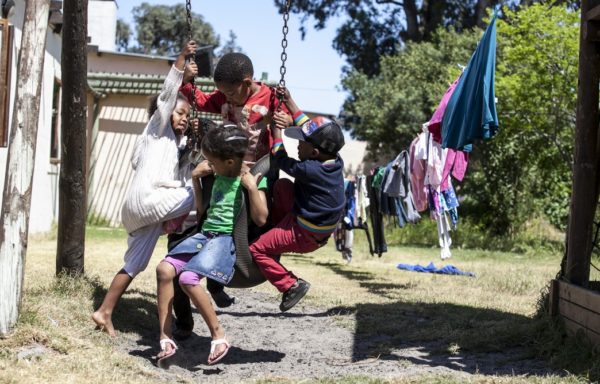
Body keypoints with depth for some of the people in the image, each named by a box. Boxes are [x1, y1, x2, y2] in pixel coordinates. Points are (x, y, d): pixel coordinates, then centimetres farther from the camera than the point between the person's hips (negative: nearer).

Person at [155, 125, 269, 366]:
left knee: (188, 278, -27)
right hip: (205, 234, 8)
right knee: (164, 269, -13)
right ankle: (165, 339, -10)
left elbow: (261, 219, -15)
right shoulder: (218, 176, 16)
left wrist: (251, 186, -20)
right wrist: (195, 179, 19)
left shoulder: (253, 179, -5)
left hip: (228, 239, -7)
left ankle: (219, 336, -13)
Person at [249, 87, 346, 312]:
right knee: (282, 185, 17)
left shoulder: (310, 170, -30)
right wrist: (289, 102, 7)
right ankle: (278, 231, 24)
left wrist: (277, 129, -1)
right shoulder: (335, 161, -7)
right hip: (323, 226, 9)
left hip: (305, 235, -9)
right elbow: (310, 129, 4)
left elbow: (281, 159, -12)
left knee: (257, 249, 1)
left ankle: (292, 285, 0)